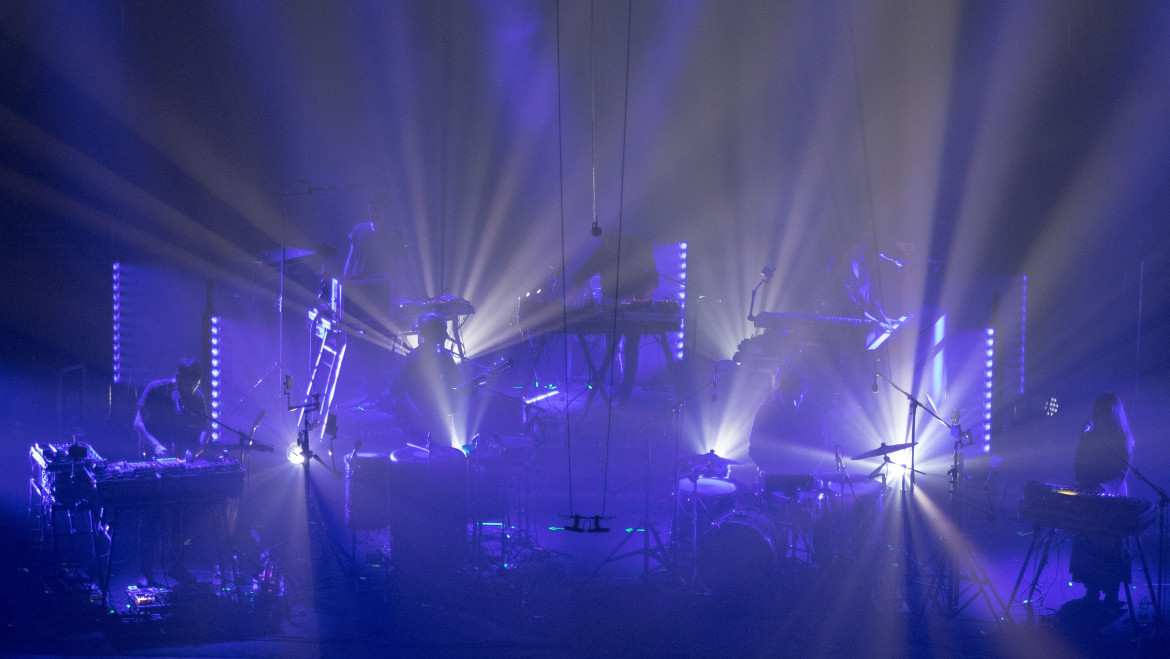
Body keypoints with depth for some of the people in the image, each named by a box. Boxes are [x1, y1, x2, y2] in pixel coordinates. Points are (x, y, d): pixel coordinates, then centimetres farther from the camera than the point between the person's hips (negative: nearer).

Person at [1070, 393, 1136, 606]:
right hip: (1088, 498, 5)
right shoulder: (1091, 435, 12)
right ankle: (1091, 593, 12)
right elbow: (1079, 466, 15)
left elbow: (1121, 471, -11)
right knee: (1086, 546, 4)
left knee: (1109, 547, -5)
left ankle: (1111, 596, 2)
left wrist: (1101, 485, -23)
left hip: (1111, 498, -5)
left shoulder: (1123, 439, -4)